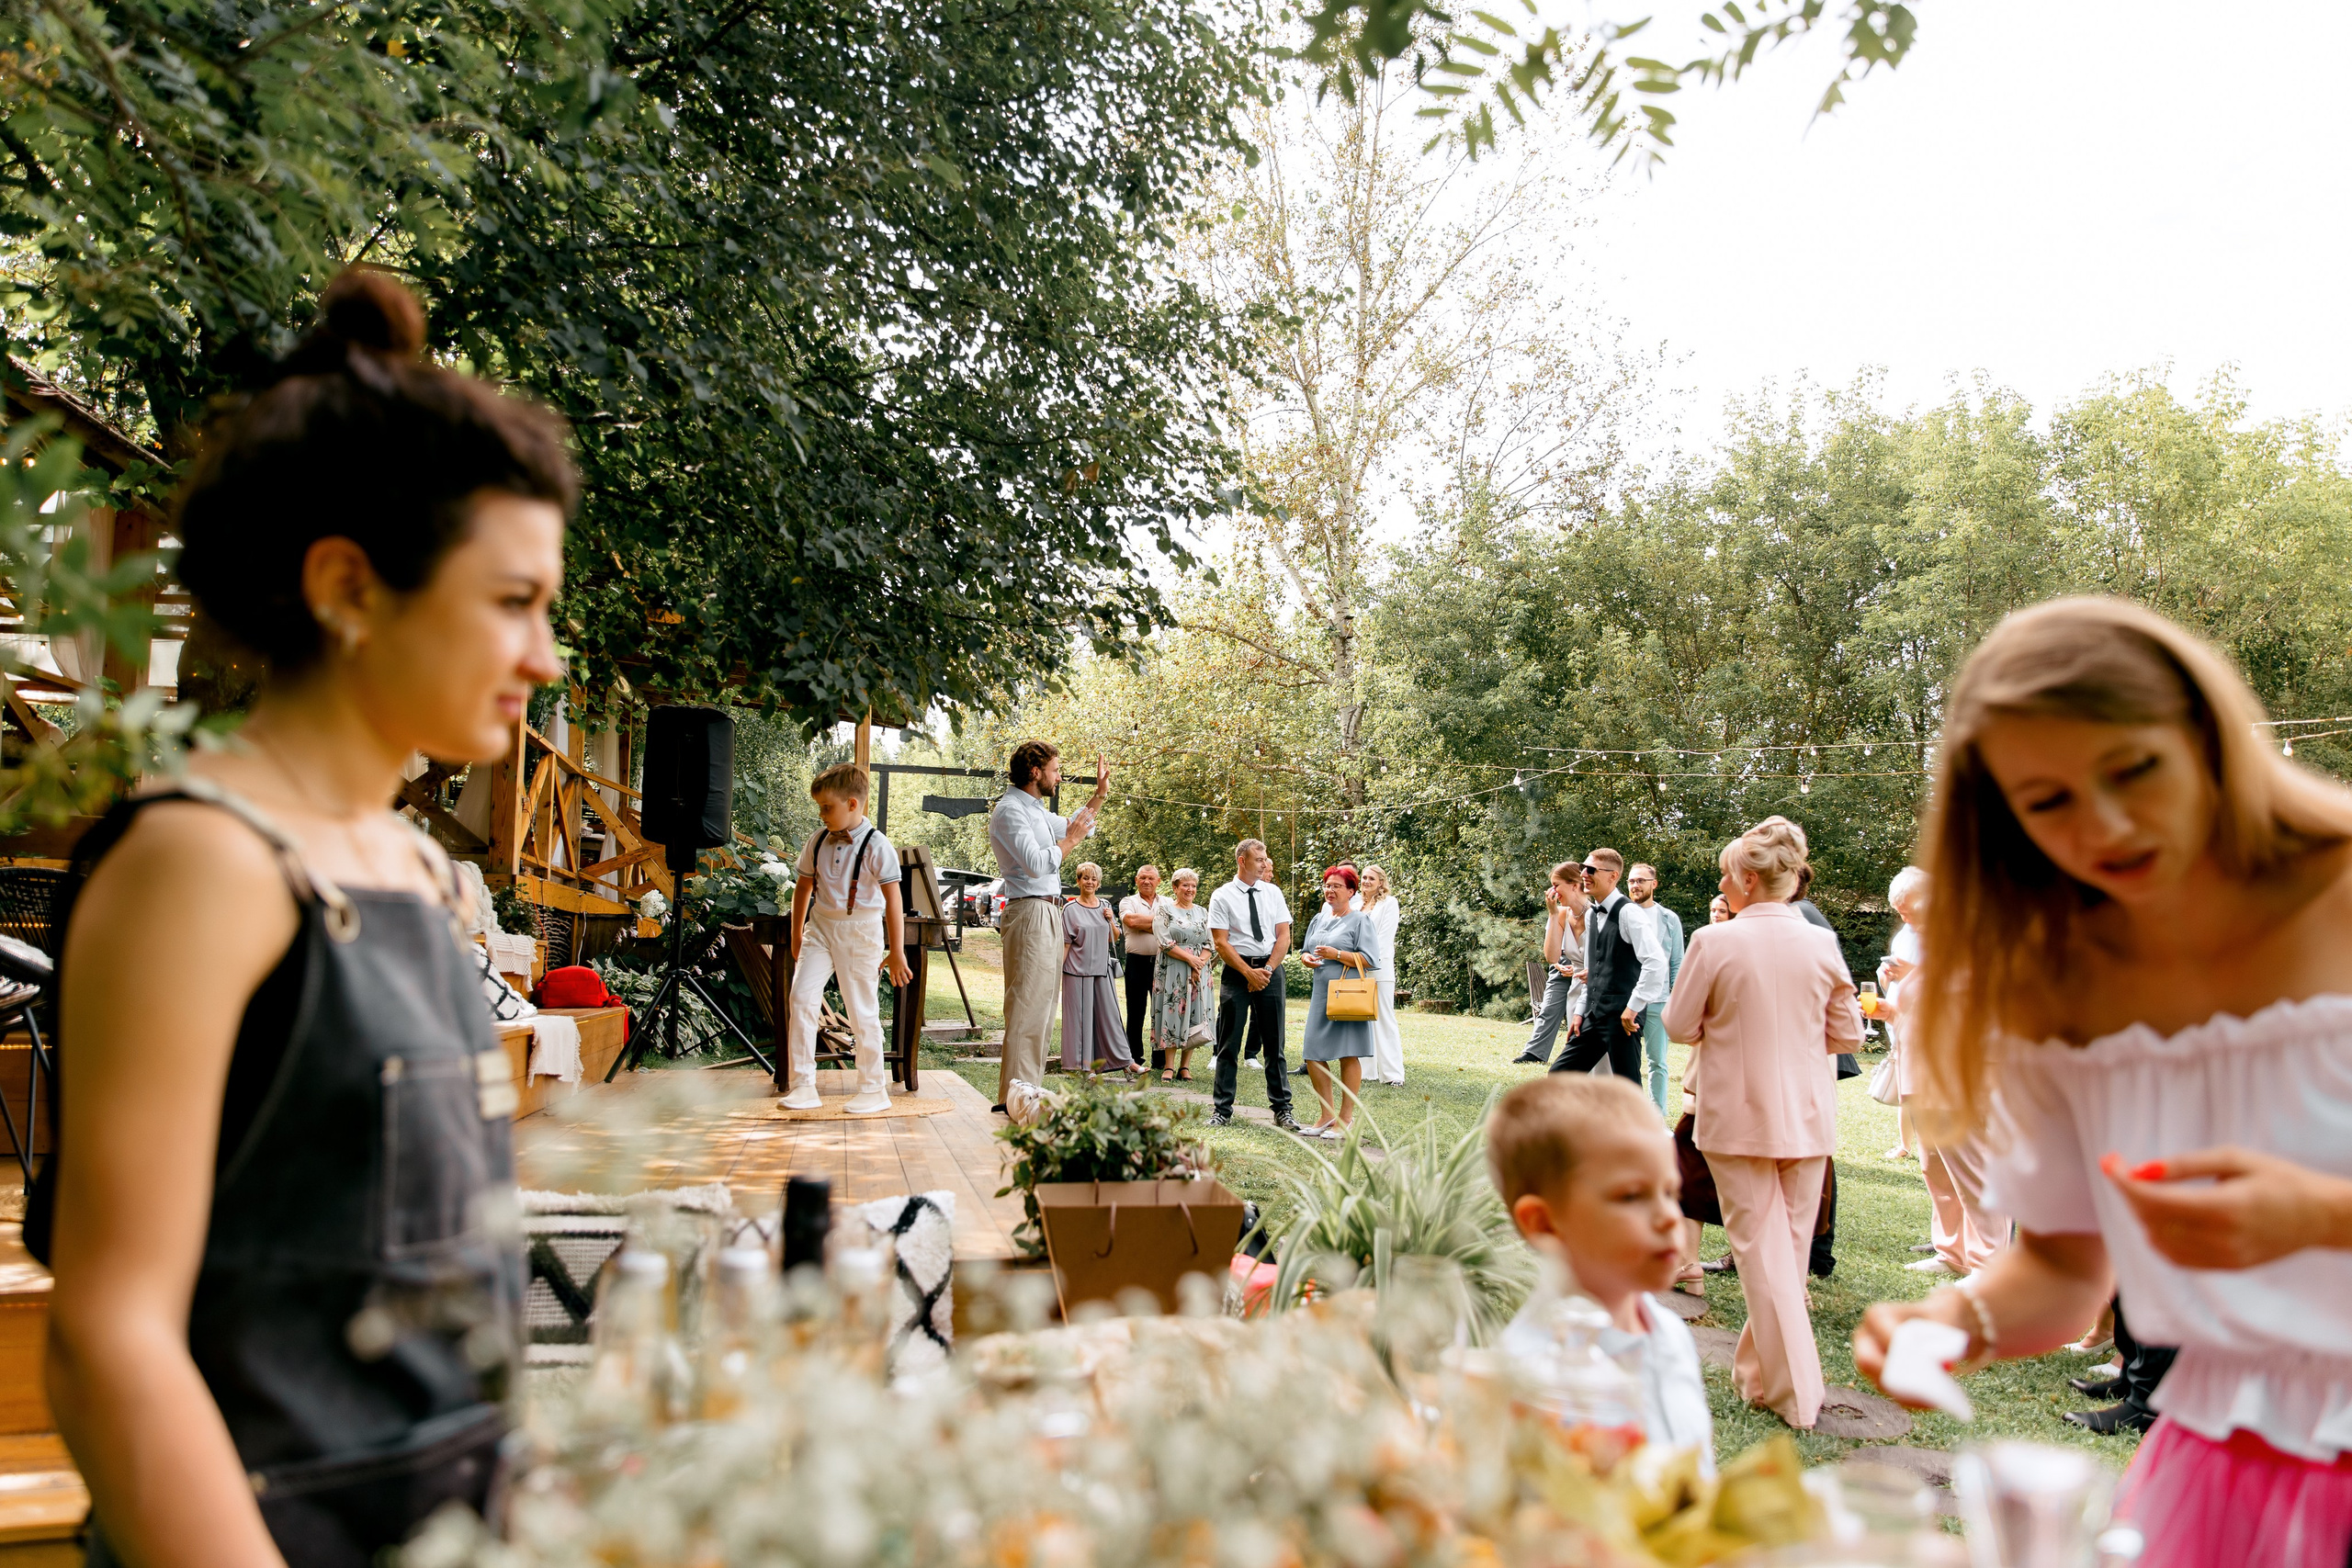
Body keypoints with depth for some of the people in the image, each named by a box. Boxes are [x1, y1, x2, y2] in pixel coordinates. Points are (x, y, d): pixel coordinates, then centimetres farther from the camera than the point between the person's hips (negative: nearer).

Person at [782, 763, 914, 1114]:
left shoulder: (876, 846, -12)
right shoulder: (818, 841, 3)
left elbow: (893, 901, -12)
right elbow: (803, 886, 17)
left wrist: (896, 952, -13)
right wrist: (797, 934, 20)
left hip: (860, 931, -4)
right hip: (821, 927, 4)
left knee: (862, 1012, 2)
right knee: (802, 998, -11)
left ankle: (874, 1090, 15)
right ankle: (802, 1087, -5)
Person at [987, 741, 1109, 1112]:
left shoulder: (1037, 810, 19)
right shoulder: (1010, 810, -12)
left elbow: (1074, 828, 37)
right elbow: (1036, 863, -22)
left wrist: (1100, 793, 31)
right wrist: (1069, 842, -8)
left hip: (1050, 914, 11)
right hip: (1029, 912, -10)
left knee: (1043, 1005, 11)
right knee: (1028, 1006, -13)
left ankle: (1028, 1088, 16)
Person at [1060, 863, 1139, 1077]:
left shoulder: (1105, 907, 11)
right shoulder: (1070, 909, -2)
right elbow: (1065, 943, -3)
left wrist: (1110, 921, -1)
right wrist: (1057, 970, -9)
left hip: (1102, 969, 4)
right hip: (1078, 969, -4)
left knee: (1110, 1014, 5)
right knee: (1081, 1016, -1)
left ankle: (1125, 1061, 7)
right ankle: (1084, 1064, 7)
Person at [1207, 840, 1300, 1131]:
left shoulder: (1273, 893, 8)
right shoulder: (1222, 897, -2)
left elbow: (1284, 936, 5)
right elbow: (1221, 943, -6)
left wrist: (1267, 970, -8)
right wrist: (1249, 973, -12)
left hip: (1271, 969, 3)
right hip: (1236, 970, -2)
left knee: (1274, 1042, 5)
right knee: (1229, 1044, 1)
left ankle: (1282, 1109, 11)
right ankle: (1222, 1111, 8)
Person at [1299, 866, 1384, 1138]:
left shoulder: (1360, 920, -3)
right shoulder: (1319, 919, 16)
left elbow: (1370, 960, -11)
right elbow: (1306, 950, 24)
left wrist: (1337, 954, -19)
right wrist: (1307, 958, 0)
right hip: (1321, 994, 7)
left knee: (1348, 1056, -3)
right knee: (1313, 1056, 4)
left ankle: (1346, 1118, 6)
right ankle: (1328, 1114, 17)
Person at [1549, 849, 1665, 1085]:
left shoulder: (1629, 913, -12)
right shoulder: (1591, 915, 15)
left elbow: (1655, 962, -22)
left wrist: (1634, 1007, -20)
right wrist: (1581, 1012, 17)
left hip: (1622, 1016, -9)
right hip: (1594, 1016, 9)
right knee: (1560, 1074, 9)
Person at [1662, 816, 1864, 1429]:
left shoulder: (1715, 942, -14)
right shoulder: (1822, 944, -4)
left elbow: (1679, 1025, -7)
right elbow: (1846, 1034, 4)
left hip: (1737, 1115, -4)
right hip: (1806, 1116, 4)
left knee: (1760, 1246, 5)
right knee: (1790, 1244, 17)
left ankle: (1792, 1390, 4)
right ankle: (1759, 1368, 32)